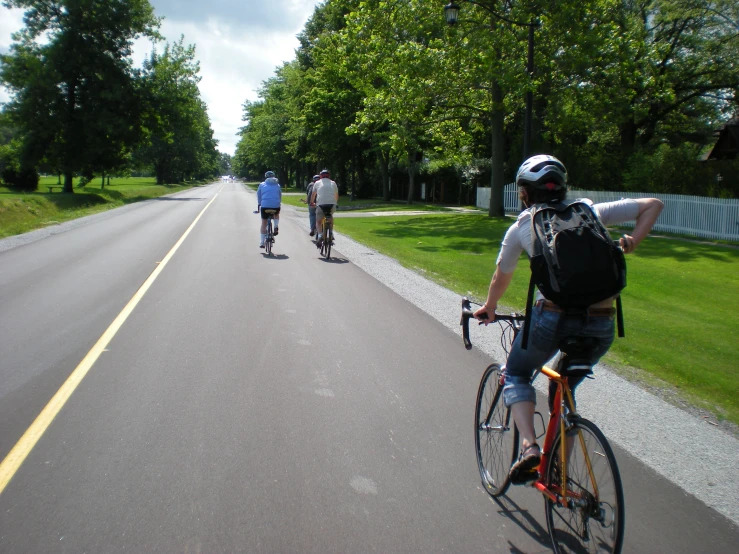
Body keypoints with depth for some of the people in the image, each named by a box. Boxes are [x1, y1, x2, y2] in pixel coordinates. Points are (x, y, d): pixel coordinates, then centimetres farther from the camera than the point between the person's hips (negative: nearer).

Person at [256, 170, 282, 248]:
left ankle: (262, 242, 9)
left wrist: (260, 204, 29)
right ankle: (276, 228, 11)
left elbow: (258, 196, 17)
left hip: (265, 206, -1)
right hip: (276, 205, 1)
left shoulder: (262, 185, 11)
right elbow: (280, 196, 20)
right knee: (276, 215, 35)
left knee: (264, 224, 10)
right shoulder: (277, 185, 14)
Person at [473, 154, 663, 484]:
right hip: (601, 325, 3)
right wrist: (631, 243, 11)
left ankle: (529, 446, 0)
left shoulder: (522, 227, 12)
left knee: (516, 376, 23)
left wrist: (489, 307, 42)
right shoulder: (591, 212, 16)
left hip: (553, 317, -3)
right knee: (564, 387, 27)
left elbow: (501, 278, 25)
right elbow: (653, 205, 19)